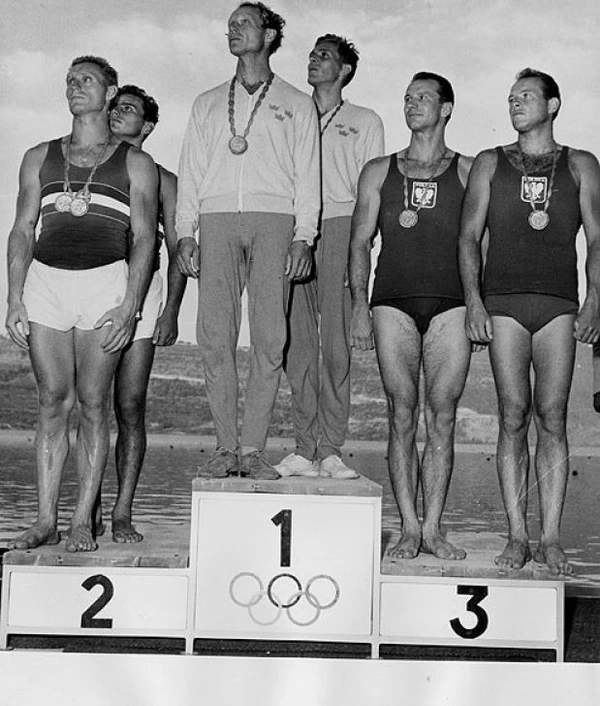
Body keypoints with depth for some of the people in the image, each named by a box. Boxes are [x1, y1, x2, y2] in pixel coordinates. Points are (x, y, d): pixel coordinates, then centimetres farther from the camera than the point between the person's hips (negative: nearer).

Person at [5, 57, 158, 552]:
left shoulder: (135, 164, 10)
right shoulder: (40, 158, 18)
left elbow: (144, 238, 2)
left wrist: (129, 307, -9)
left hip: (106, 281, -2)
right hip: (45, 280, 2)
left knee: (92, 402, -3)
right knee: (53, 402, 0)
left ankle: (83, 521, 4)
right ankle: (46, 521, 6)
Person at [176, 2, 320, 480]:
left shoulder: (296, 104, 17)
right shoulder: (208, 104, 24)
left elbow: (307, 175, 9)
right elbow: (191, 171, 18)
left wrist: (304, 236, -5)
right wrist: (185, 232, 5)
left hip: (273, 220, -2)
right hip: (218, 221, 2)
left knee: (269, 338, -10)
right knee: (215, 337, -7)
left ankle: (253, 449, -6)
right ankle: (227, 447, -2)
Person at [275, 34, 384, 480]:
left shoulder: (365, 122, 16)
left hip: (340, 225, -2)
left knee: (336, 342, -10)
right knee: (298, 343, -4)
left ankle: (331, 449, -8)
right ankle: (305, 448, -2)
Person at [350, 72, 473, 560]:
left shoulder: (469, 172, 12)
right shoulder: (379, 172, 16)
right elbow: (360, 241, 12)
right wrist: (359, 304, 1)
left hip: (450, 304, -1)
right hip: (394, 301, 1)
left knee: (443, 415, -3)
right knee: (402, 415, -3)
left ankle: (433, 528, 5)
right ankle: (409, 528, 3)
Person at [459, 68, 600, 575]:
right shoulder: (490, 164, 16)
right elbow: (469, 237, 9)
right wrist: (473, 300, -4)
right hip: (503, 302, 0)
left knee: (552, 420, -5)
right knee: (513, 418, -4)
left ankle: (550, 539, 0)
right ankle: (517, 537, 1)